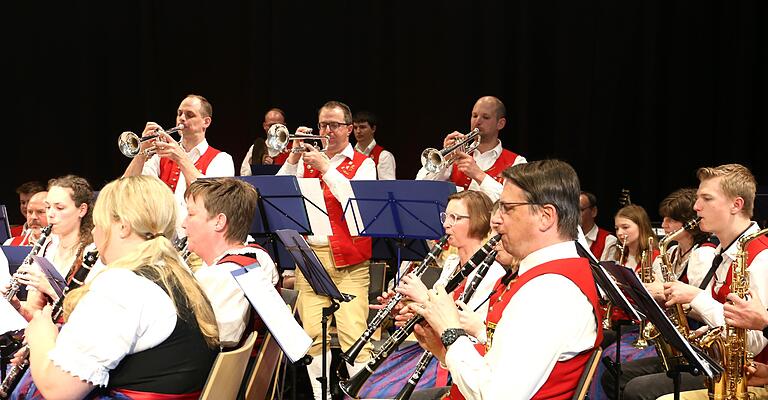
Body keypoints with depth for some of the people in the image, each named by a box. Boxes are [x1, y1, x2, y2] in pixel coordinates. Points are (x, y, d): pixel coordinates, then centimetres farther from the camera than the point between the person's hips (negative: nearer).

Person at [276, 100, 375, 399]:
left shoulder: (363, 164, 8)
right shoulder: (307, 159, 16)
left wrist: (325, 167, -11)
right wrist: (294, 157, -4)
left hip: (349, 261, -3)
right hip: (309, 255, 3)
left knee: (352, 332, -15)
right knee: (314, 334, -3)